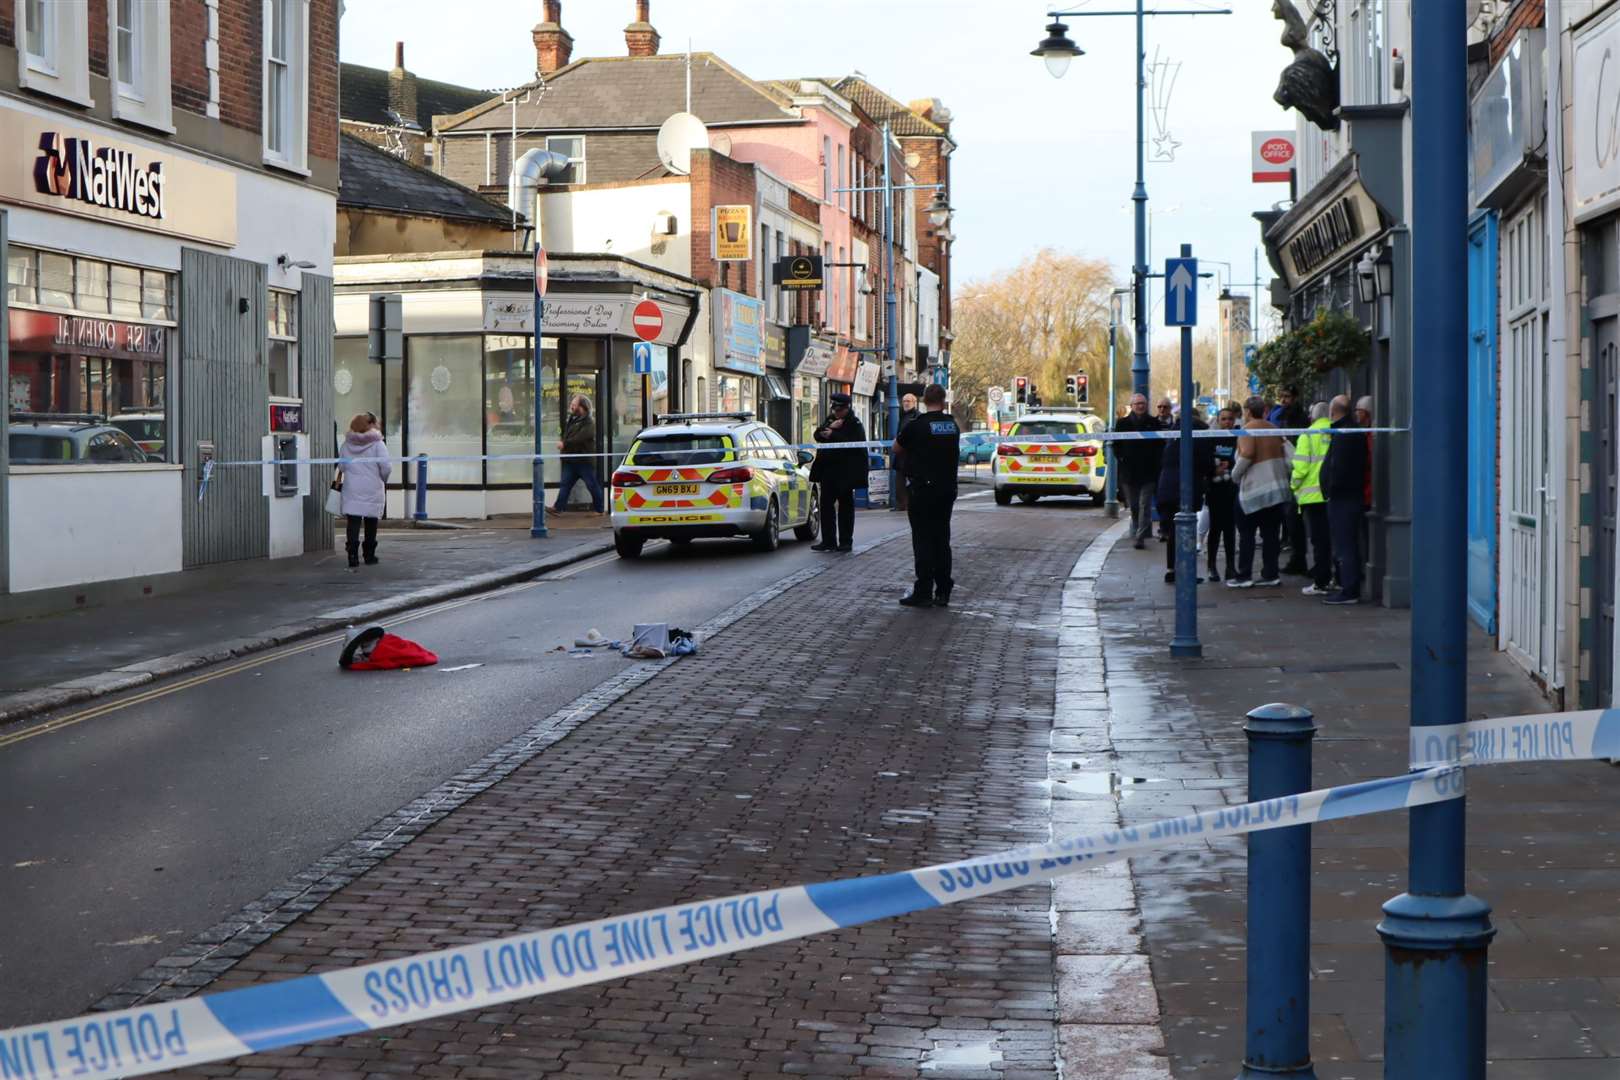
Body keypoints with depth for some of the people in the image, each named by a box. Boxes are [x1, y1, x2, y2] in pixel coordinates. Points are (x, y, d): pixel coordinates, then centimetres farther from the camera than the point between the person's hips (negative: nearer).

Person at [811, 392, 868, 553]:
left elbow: (855, 443, -21)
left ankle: (846, 541, 9)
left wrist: (833, 435, -21)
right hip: (828, 470, 6)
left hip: (845, 472, -6)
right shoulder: (831, 419, 14)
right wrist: (829, 427, -12)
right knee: (826, 505, 4)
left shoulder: (854, 423, -7)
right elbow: (817, 435, 5)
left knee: (845, 506, 3)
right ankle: (828, 541, 9)